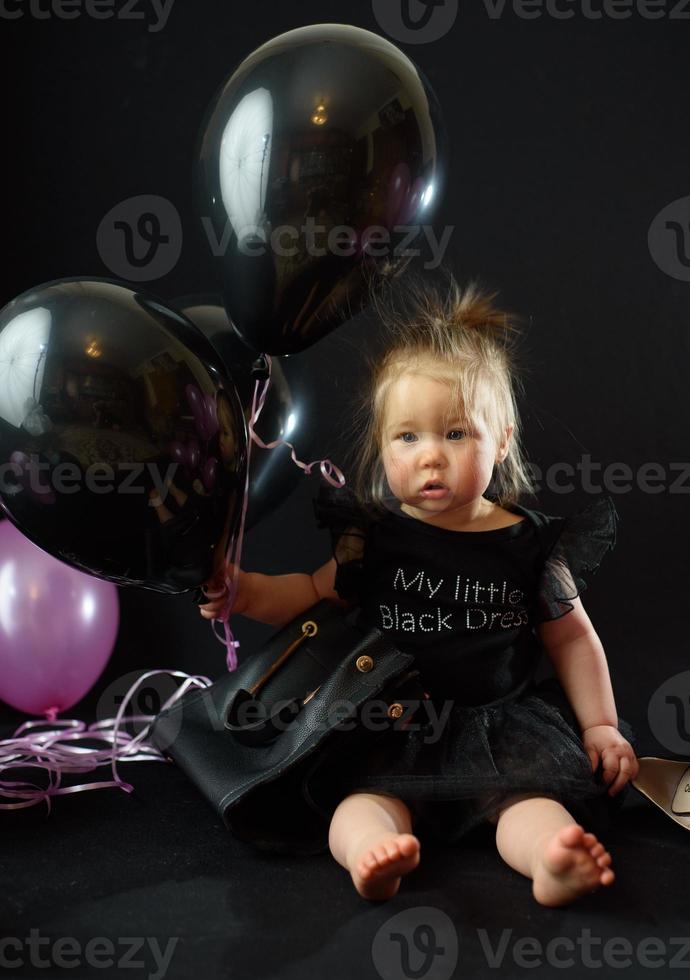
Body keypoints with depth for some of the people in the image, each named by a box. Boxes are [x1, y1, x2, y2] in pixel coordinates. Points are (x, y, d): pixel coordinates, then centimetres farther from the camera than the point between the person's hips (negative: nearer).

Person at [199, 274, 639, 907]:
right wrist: (246, 591, -6)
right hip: (394, 725, 0)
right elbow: (316, 594, 12)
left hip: (501, 718, 0)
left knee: (531, 793, -26)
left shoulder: (530, 542, 2)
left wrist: (600, 724, 8)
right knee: (369, 795, -26)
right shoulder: (376, 536, 3)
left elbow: (571, 638, 12)